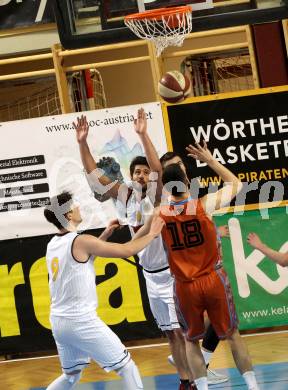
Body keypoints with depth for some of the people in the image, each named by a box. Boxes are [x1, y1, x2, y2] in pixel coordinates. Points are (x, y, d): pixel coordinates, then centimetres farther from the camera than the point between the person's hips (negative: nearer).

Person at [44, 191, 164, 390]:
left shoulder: (53, 245, 10)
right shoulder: (81, 241, -13)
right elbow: (126, 250, -9)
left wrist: (105, 234, 24)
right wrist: (151, 234, 5)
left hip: (58, 321, 8)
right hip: (82, 321, -8)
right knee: (126, 366, 3)